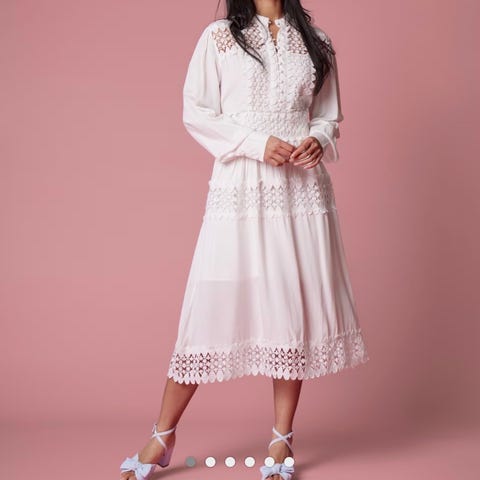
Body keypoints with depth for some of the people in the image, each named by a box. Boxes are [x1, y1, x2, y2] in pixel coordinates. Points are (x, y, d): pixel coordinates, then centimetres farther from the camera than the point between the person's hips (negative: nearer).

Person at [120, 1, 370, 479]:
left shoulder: (316, 43, 14)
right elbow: (195, 112, 0)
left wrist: (319, 141, -4)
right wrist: (257, 143, -13)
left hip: (302, 188, 3)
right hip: (239, 188, -2)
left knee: (295, 305, 3)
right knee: (212, 301, -3)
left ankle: (282, 440, 16)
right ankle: (163, 435, 12)